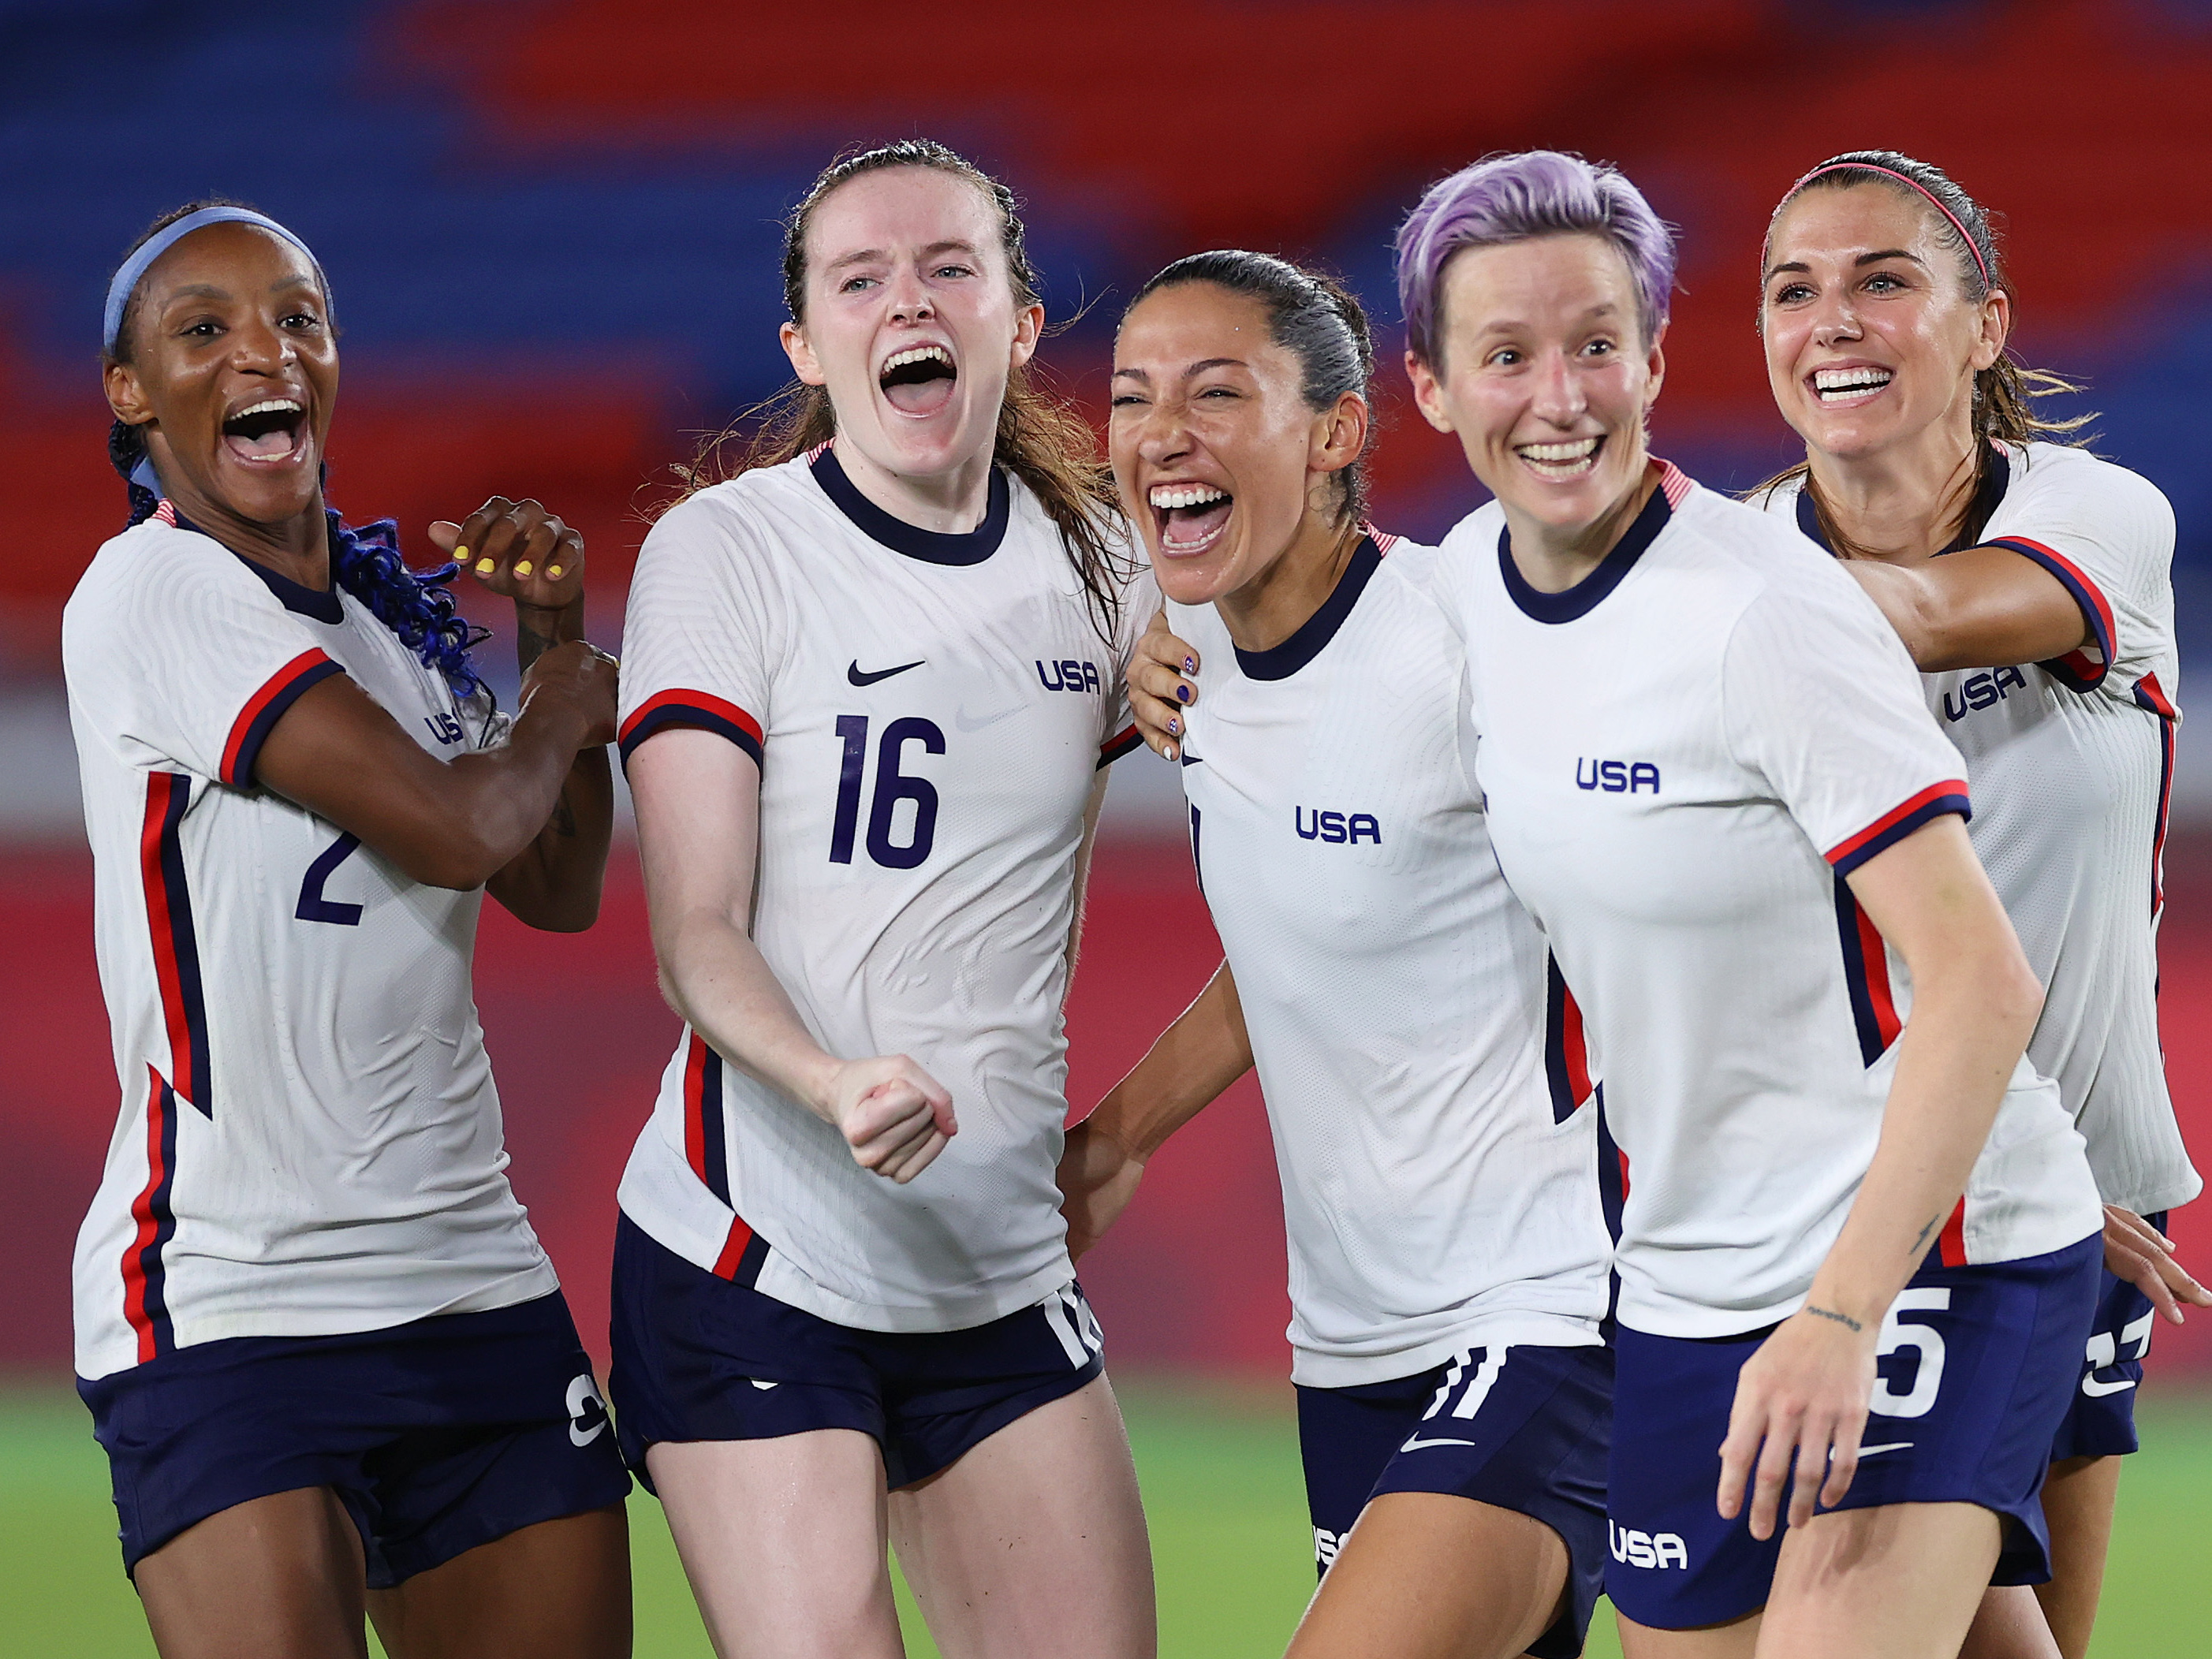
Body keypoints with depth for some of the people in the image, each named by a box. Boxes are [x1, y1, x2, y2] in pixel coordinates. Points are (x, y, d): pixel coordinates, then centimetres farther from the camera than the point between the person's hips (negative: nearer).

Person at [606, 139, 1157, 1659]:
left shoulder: (1097, 564, 8)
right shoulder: (723, 552, -7)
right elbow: (696, 933, -13)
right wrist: (833, 1086, -30)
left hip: (1004, 1277, 5)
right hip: (752, 1272, -5)